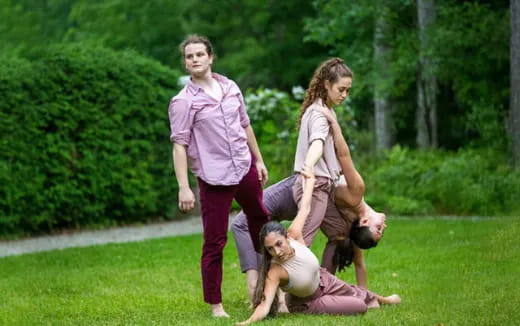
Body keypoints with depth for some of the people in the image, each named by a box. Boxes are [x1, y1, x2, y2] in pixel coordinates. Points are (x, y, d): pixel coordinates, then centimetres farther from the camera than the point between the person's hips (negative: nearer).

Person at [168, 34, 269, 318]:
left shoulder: (230, 88, 6)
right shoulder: (183, 102, -10)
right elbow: (179, 145, -13)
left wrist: (259, 160, 20)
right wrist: (183, 187, -20)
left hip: (245, 168, 6)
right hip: (214, 178, -6)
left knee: (260, 219, 24)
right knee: (215, 243, -5)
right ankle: (215, 304, 4)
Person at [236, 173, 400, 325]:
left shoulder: (294, 235, -31)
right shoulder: (275, 271, -42)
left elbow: (305, 208, -15)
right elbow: (265, 305, -50)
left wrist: (309, 179, -2)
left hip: (322, 280, 5)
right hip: (306, 303, -5)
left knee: (356, 294, 28)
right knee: (359, 307, -8)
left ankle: (381, 299, 62)